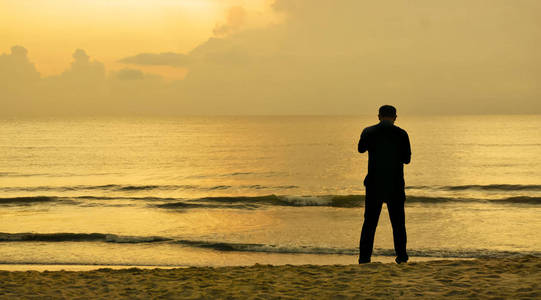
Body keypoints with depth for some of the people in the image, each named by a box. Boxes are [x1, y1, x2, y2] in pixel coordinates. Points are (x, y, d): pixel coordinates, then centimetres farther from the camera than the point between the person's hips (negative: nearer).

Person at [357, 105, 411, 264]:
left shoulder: (368, 132, -3)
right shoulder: (401, 134, -5)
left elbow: (361, 149, 16)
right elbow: (406, 159, 3)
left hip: (374, 183, 0)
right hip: (395, 184, 0)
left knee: (370, 221, 5)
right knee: (398, 221, 11)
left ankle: (364, 256, 0)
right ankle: (401, 255, 12)